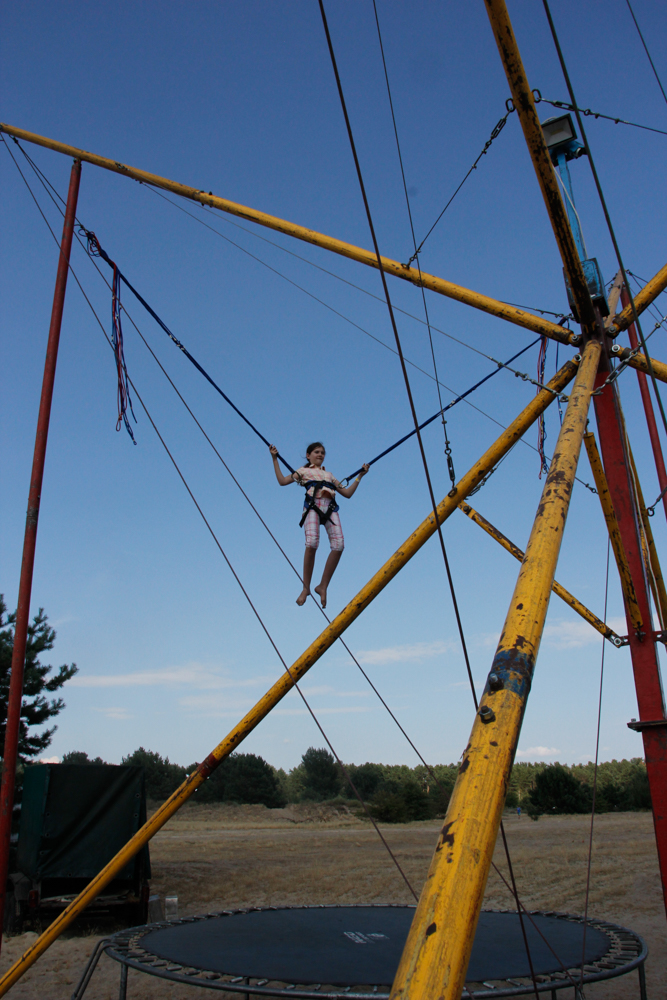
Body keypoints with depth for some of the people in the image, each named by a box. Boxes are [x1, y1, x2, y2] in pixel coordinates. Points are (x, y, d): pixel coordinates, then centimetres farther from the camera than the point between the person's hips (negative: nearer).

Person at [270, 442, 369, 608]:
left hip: (330, 507, 4)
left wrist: (360, 476, 30)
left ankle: (323, 586, -9)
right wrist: (274, 459, 9)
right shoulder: (304, 471, 26)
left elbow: (347, 493, 31)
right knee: (311, 544, -26)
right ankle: (306, 588, -12)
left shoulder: (329, 475, 36)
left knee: (338, 545, -19)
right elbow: (282, 481, 11)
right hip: (313, 505, -3)